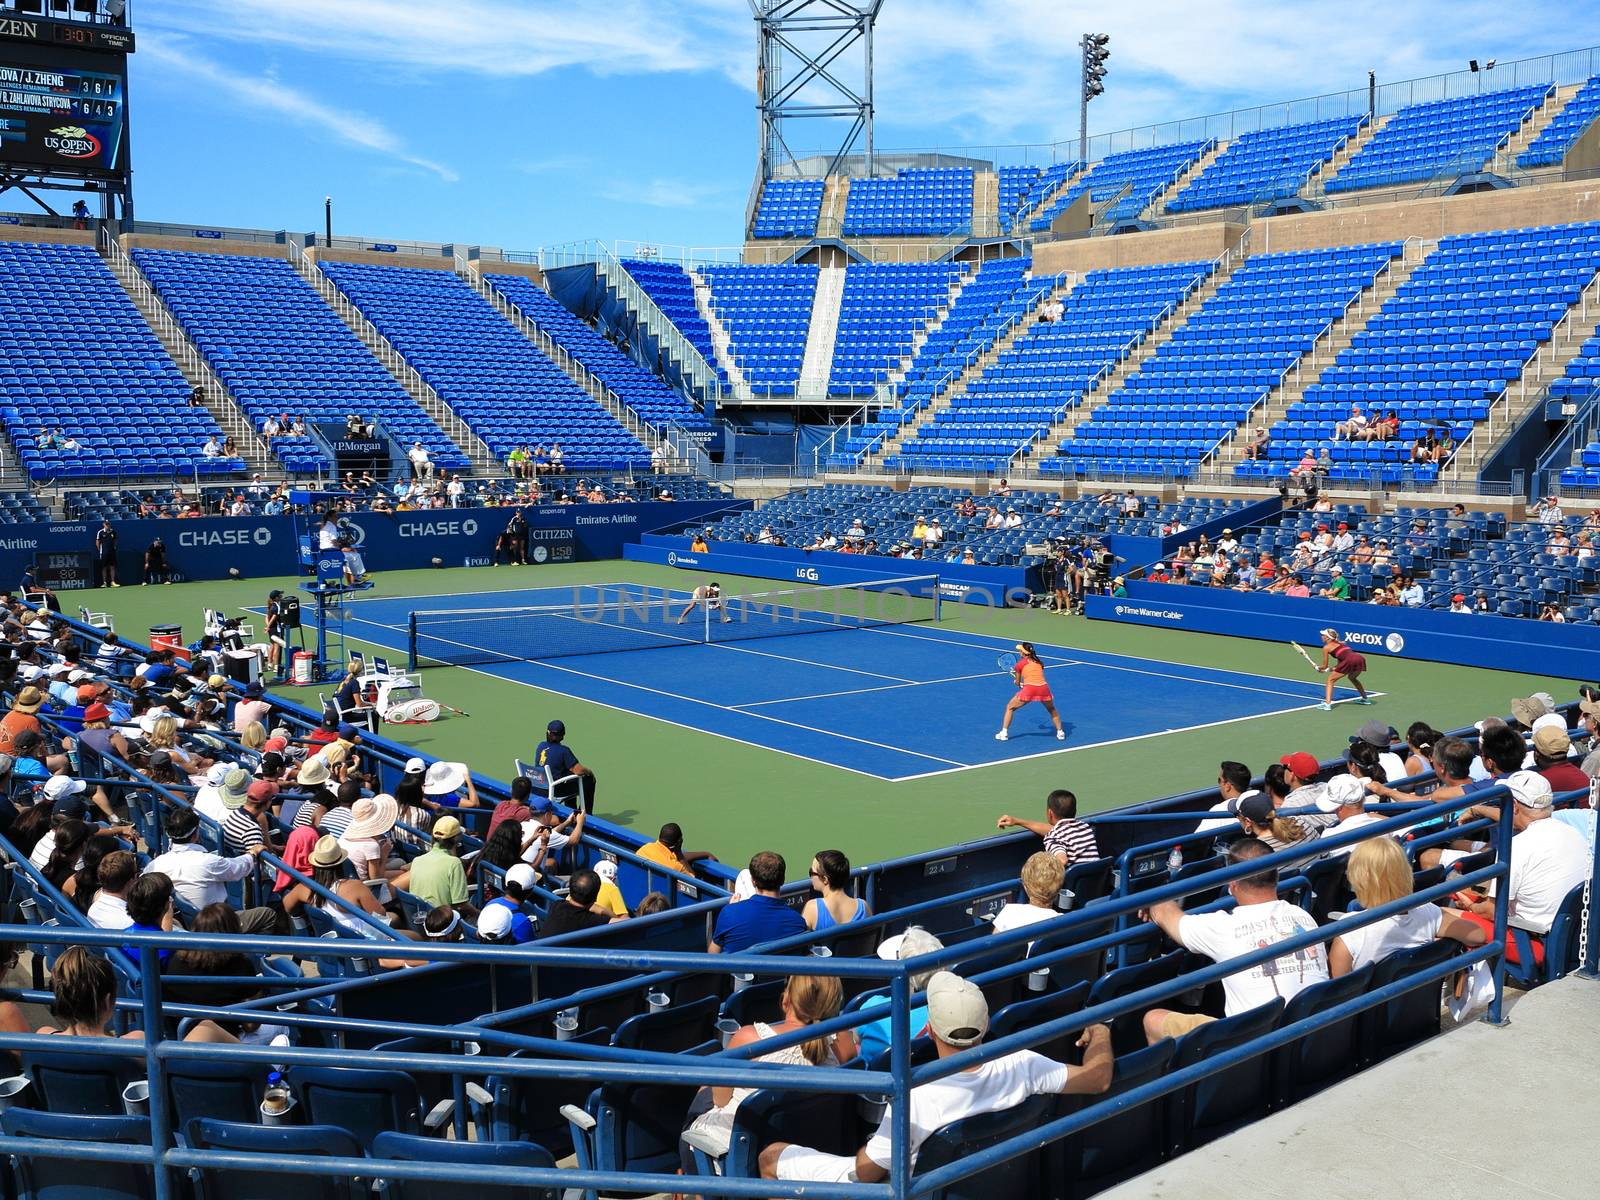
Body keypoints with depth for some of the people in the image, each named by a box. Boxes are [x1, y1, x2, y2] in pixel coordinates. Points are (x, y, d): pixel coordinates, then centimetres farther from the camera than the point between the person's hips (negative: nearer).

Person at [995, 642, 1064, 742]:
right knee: (1052, 710, 32)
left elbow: (1018, 683, 17)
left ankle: (1004, 733, 11)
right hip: (1044, 688, 4)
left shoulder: (1020, 663, 10)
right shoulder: (1038, 662, 21)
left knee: (1010, 708, 16)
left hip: (1029, 689, -3)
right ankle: (1060, 732, 28)